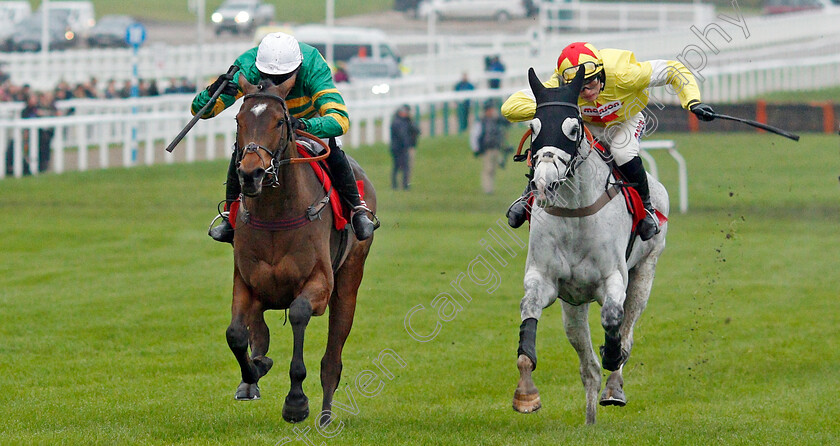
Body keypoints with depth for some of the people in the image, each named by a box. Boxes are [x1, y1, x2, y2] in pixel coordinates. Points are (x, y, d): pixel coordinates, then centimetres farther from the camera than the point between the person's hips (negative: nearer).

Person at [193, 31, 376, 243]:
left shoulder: (313, 69, -44)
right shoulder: (246, 70, -39)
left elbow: (340, 120, -52)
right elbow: (200, 109, -39)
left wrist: (304, 125, -70)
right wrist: (212, 93, -63)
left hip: (311, 116, -1)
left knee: (332, 153, -22)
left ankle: (358, 209, 2)